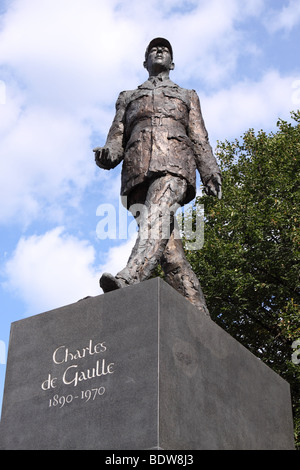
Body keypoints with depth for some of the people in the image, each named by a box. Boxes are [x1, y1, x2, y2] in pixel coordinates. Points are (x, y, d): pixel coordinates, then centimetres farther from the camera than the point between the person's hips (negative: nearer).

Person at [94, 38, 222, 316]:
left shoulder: (187, 96, 33)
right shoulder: (127, 98, 36)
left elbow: (199, 139, 19)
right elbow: (118, 136, 21)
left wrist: (210, 173, 1)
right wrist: (107, 154, -5)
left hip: (174, 164, -1)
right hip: (137, 168, 2)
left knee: (157, 214, -34)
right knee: (170, 249, -14)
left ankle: (130, 278, -58)